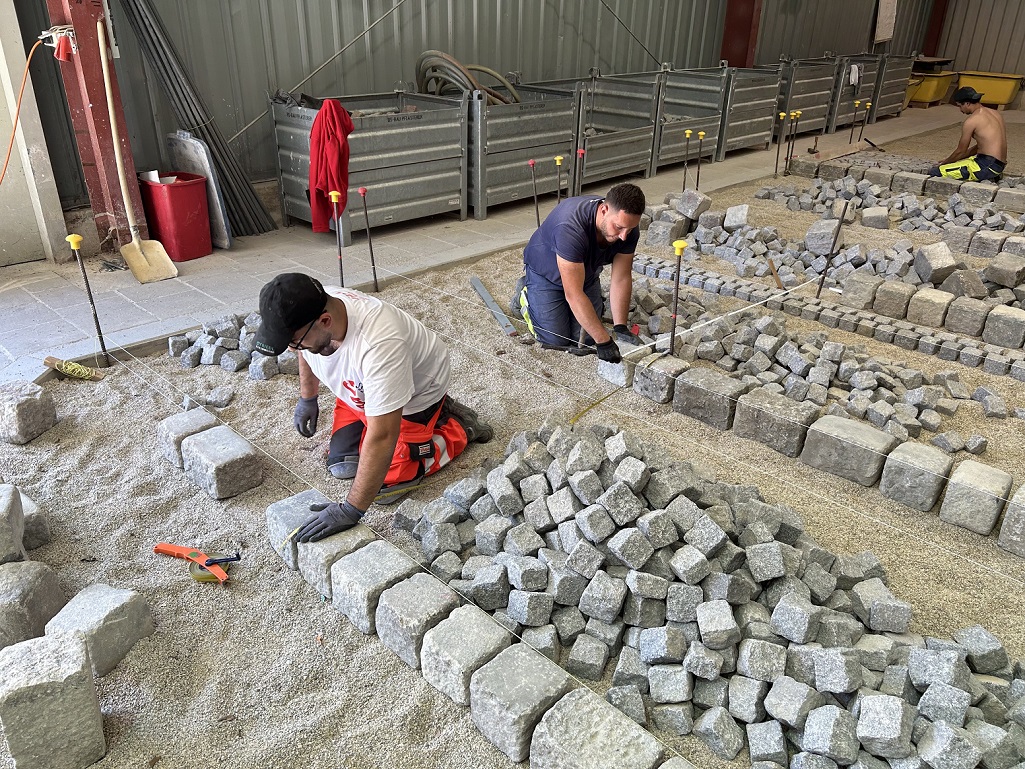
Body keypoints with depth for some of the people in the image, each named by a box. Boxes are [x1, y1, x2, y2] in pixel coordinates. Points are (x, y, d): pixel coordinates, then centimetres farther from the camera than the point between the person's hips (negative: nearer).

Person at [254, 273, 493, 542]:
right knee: (341, 466, 4)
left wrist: (350, 510, -38)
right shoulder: (305, 315, -25)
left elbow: (382, 437, -42)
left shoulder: (378, 344, -47)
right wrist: (307, 398, 16)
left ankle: (458, 429, 9)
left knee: (383, 488, -8)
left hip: (415, 391, -6)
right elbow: (307, 354, 4)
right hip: (360, 388, 7)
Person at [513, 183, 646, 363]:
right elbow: (574, 294, -44)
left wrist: (620, 328, -27)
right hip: (545, 273, -5)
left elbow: (621, 279, -18)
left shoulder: (628, 227, -26)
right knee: (555, 339, -10)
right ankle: (525, 293, 16)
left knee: (585, 337, -5)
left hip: (586, 272, 5)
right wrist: (604, 341, -45)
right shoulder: (570, 226, -44)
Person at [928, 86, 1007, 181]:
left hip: (986, 165, -10)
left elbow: (961, 151, -3)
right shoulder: (994, 113, 16)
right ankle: (985, 178, 9)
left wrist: (944, 163, 15)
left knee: (934, 172, -14)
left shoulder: (971, 121, -11)